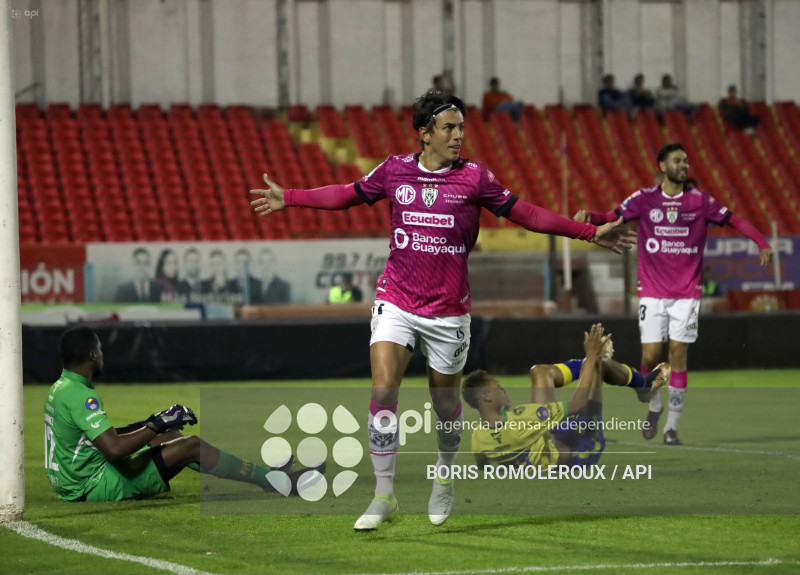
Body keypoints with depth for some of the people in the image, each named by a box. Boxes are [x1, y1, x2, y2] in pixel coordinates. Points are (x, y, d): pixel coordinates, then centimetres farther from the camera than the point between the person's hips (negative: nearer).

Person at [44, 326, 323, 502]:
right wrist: (158, 425, -19)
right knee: (191, 446, -10)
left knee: (173, 435, 18)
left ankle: (263, 475, 21)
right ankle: (282, 483, -2)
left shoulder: (60, 389, 12)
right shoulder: (79, 395, -21)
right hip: (95, 486, -11)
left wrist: (150, 424, 15)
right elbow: (114, 448, -30)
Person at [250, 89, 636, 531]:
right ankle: (383, 495, -7)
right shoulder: (394, 170, 1)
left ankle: (444, 482, 35)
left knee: (445, 401, 8)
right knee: (383, 389, -14)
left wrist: (590, 233, 0)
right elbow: (347, 195, 16)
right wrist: (289, 199, 17)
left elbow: (524, 213, 3)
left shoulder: (474, 177, -3)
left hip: (447, 311, 0)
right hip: (396, 301, 1)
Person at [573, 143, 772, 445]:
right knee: (650, 355, -5)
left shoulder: (700, 200, 3)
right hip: (652, 292, 0)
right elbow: (612, 216, 0)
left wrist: (762, 243, -9)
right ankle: (654, 406, 25)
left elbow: (734, 220, 4)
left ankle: (672, 425, 2)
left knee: (678, 354, -6)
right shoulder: (645, 198, 2)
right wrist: (589, 216, -21)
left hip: (686, 293, 0)